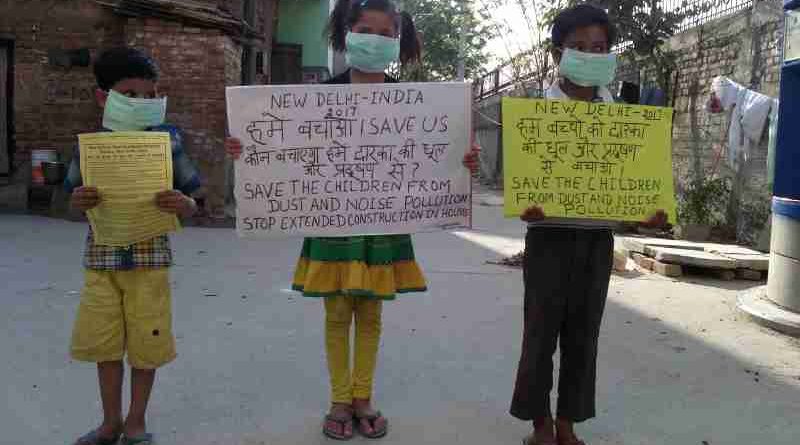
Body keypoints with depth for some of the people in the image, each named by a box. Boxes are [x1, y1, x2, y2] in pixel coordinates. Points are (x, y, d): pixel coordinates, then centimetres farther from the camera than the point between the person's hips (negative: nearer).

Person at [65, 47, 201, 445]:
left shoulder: (167, 142, -5)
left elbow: (190, 207, 0)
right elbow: (75, 200, 10)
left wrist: (182, 204, -23)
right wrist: (78, 201, -13)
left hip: (150, 259, -2)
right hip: (101, 259, 2)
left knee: (145, 344, 7)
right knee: (104, 344, 12)